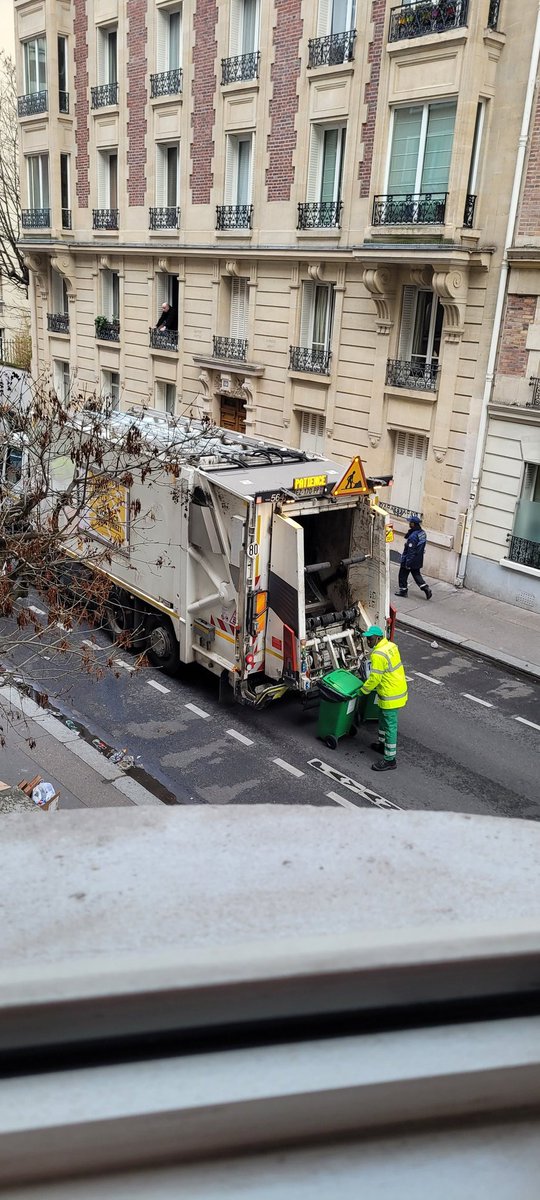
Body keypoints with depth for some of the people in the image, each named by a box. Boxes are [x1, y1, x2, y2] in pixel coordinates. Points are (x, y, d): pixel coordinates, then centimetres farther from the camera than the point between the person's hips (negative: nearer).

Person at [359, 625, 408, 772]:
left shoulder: (378, 655, -25)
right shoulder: (390, 646, 5)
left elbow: (374, 678, -22)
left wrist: (363, 691, -7)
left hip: (391, 696, -10)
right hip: (399, 689, 10)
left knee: (390, 726, -1)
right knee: (383, 718, 27)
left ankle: (390, 760, 7)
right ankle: (383, 745, 44)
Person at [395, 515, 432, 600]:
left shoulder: (413, 536, -28)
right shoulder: (423, 533, -1)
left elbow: (411, 551, -25)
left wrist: (408, 563, -19)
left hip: (410, 560, -8)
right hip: (418, 560, 8)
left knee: (403, 574, 11)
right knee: (416, 574, 20)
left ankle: (403, 590, 22)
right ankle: (426, 589, 12)